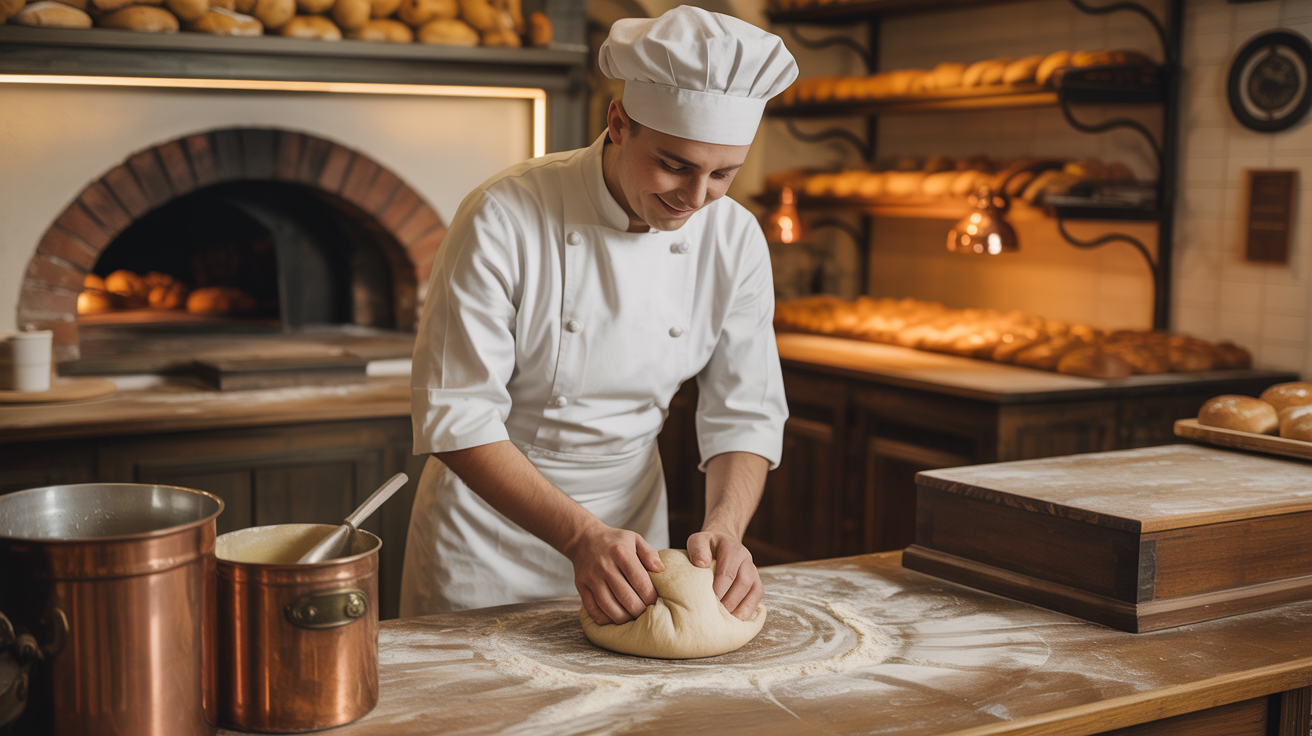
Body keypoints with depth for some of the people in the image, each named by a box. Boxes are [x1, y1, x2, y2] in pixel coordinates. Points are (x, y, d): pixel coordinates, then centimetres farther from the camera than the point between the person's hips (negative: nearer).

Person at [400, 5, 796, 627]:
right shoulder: (504, 219, -25)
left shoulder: (735, 240, -11)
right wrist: (580, 535, -34)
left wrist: (724, 528, -25)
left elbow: (745, 413, -6)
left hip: (631, 513, 4)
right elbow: (455, 416, -25)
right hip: (490, 515, -3)